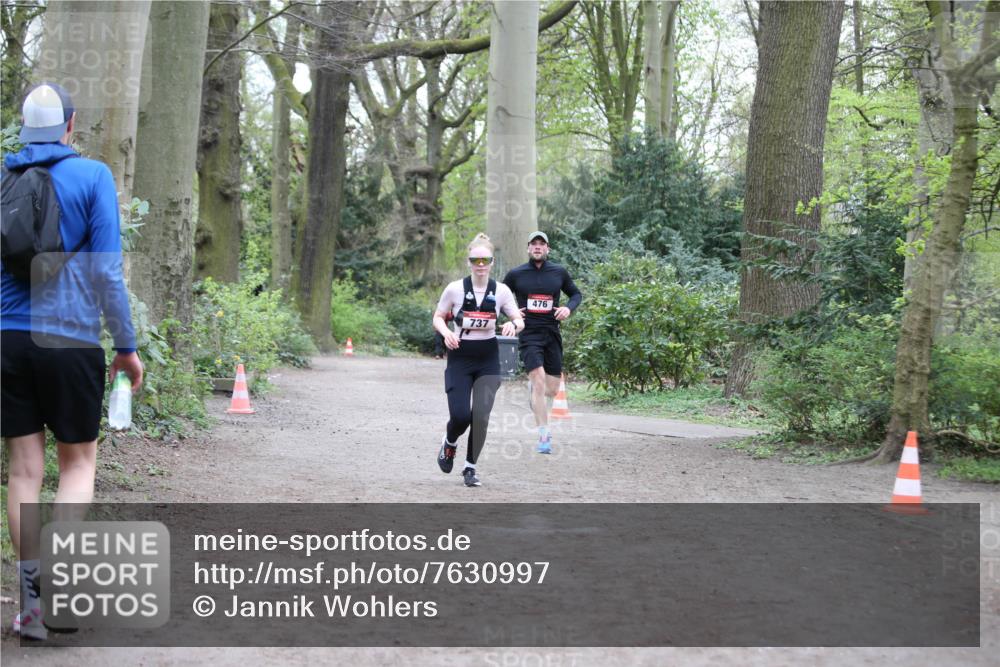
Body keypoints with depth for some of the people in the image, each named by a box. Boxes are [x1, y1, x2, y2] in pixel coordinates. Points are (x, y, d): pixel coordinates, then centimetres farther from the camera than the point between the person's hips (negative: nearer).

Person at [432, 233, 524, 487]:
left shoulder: (501, 291, -2)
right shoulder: (455, 289, -5)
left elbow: (520, 320, 4)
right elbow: (437, 317, 5)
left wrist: (513, 325, -20)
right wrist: (446, 332, -16)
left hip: (488, 361, 1)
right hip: (460, 359, -1)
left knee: (481, 415, -8)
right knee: (460, 415, -9)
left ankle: (470, 467, 11)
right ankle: (449, 444, 27)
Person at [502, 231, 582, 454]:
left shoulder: (559, 272, 6)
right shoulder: (515, 274, 2)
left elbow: (576, 294, 19)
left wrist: (569, 308, -2)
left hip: (552, 334, 3)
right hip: (528, 334, -3)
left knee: (552, 390, 5)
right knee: (539, 381, -19)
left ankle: (534, 390, 43)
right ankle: (544, 436, -16)